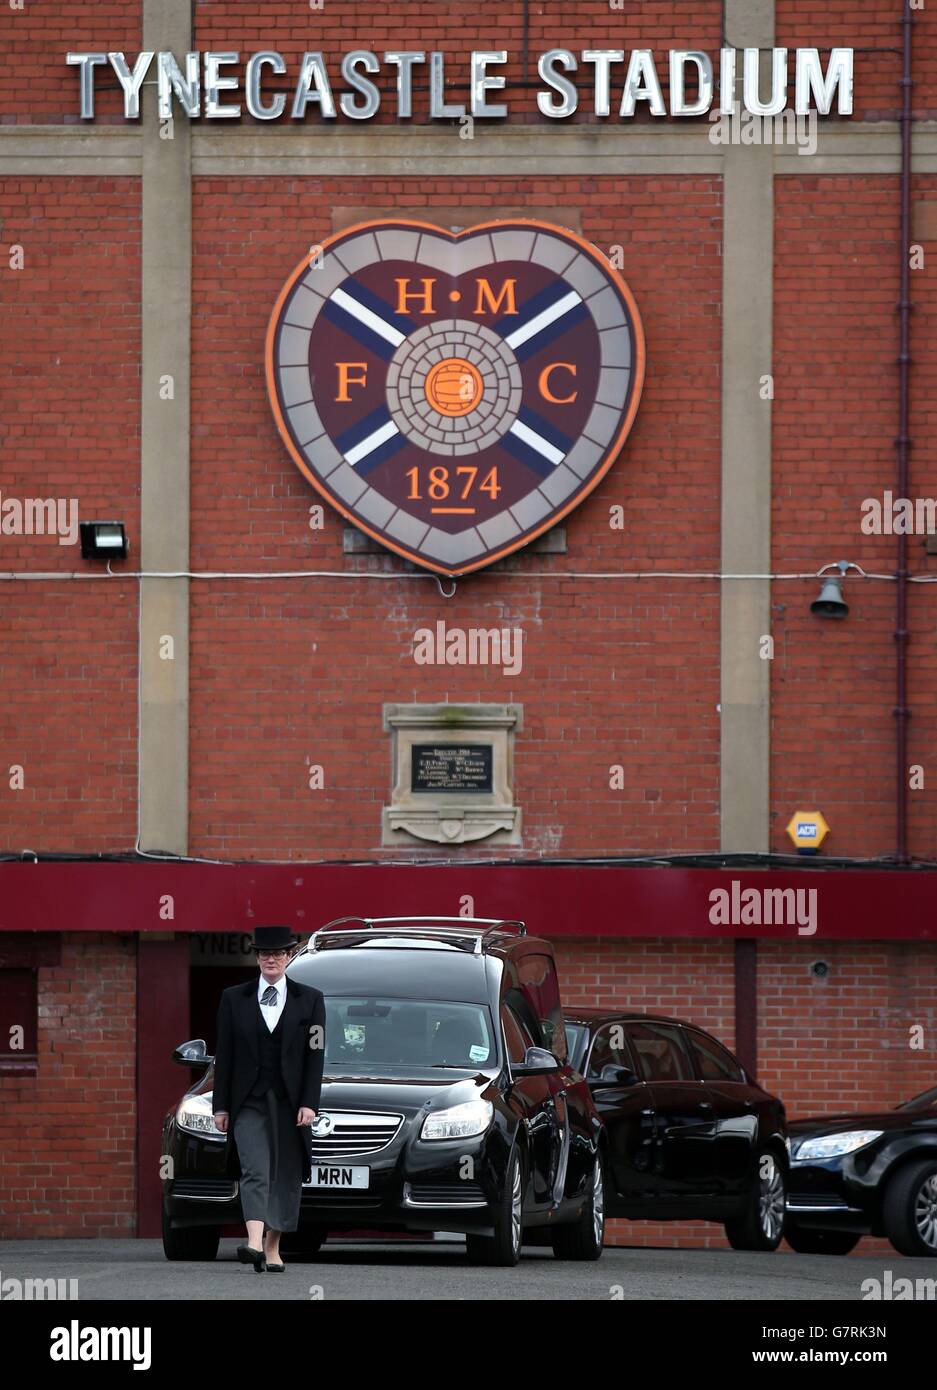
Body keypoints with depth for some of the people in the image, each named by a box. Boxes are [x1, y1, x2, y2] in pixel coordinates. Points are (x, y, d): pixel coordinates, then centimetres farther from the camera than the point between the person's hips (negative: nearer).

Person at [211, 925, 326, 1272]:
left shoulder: (309, 999, 5)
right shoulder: (234, 999, 6)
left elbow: (315, 1055, 1)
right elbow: (224, 1055, 6)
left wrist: (309, 1103, -8)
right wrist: (221, 1106, 2)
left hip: (290, 1102, 1)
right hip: (249, 1101, -1)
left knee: (286, 1176, 5)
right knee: (255, 1172, -15)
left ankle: (273, 1249, 15)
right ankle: (254, 1244, -30)